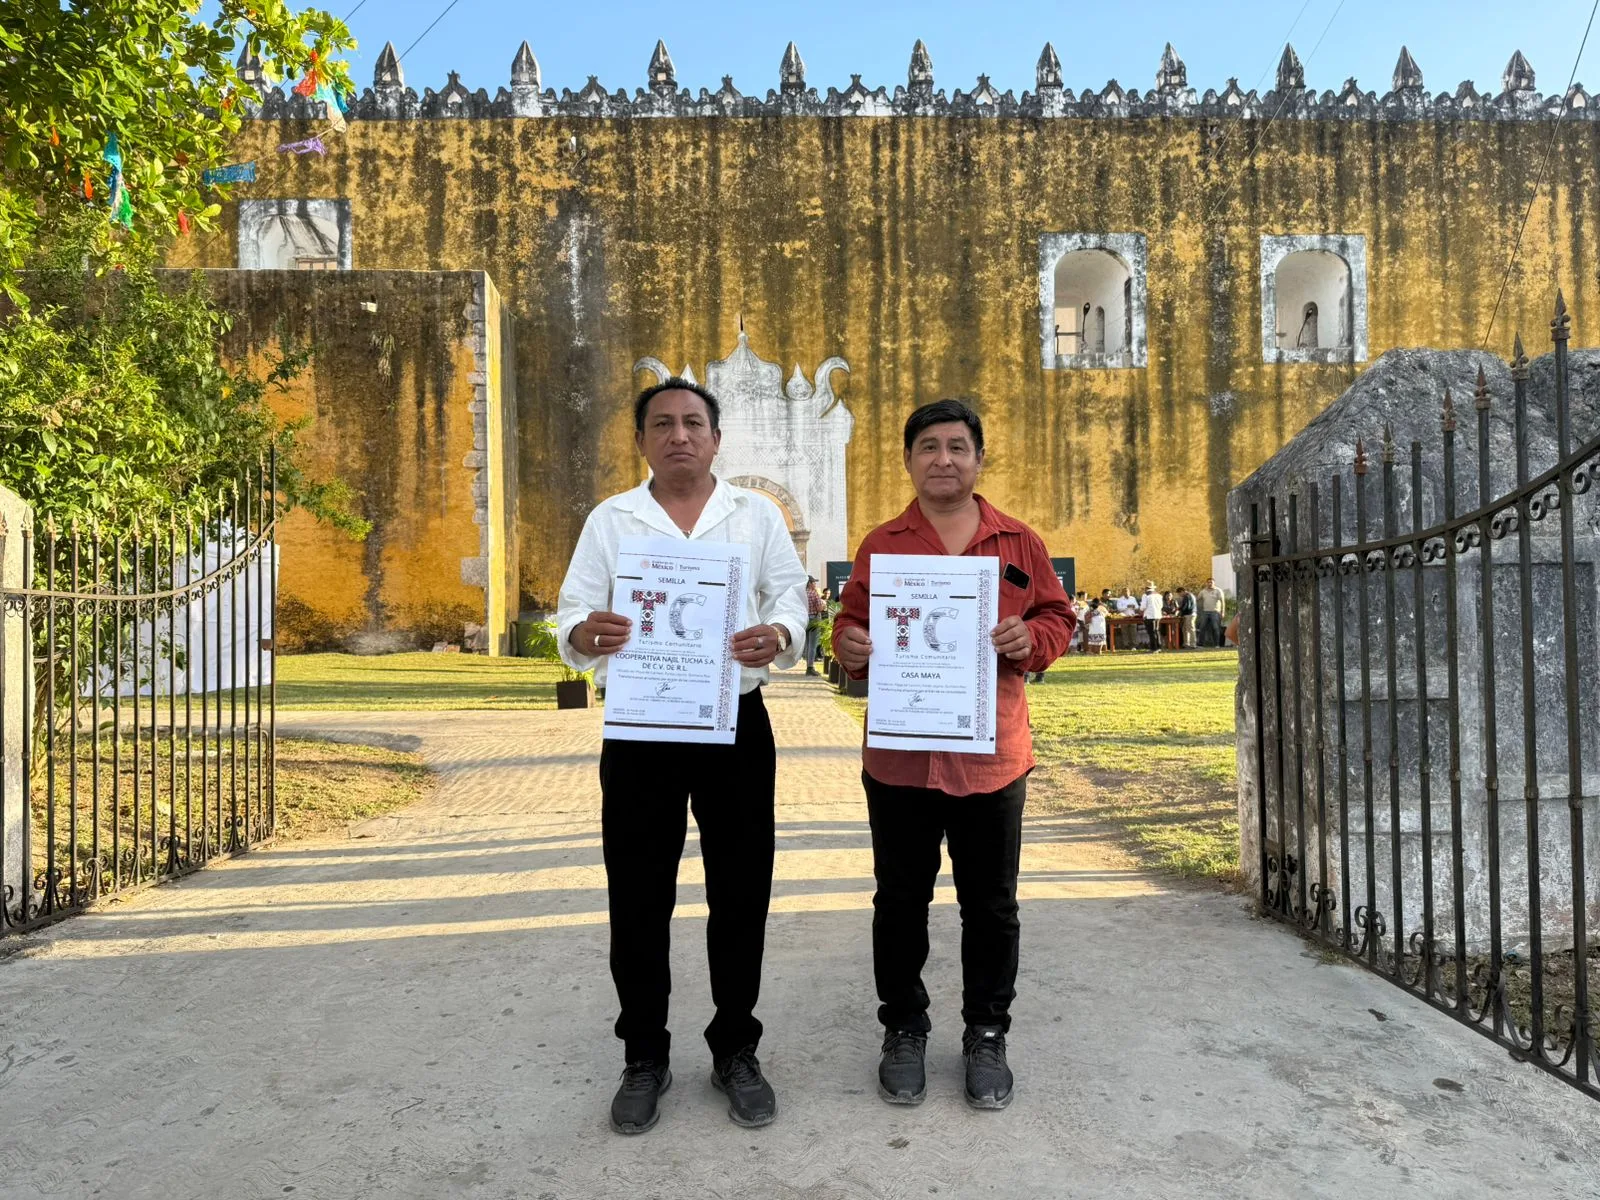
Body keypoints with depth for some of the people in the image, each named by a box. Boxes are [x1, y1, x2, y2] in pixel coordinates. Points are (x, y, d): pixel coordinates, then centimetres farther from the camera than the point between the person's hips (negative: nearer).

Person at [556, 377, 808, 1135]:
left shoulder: (756, 516, 7)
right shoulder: (610, 520, 6)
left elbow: (791, 595, 2)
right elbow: (572, 613, 0)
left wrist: (779, 634, -22)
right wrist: (586, 634, -25)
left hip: (736, 728, 0)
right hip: (639, 732, 0)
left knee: (740, 895, 7)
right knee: (638, 901, 7)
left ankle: (736, 1051, 26)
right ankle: (644, 1058, 25)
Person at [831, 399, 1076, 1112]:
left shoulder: (1019, 543, 6)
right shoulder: (881, 545, 6)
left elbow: (1057, 619, 9)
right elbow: (850, 625, 9)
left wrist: (1030, 639, -12)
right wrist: (850, 647, -14)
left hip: (991, 755, 0)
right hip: (899, 754, 0)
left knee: (990, 905, 11)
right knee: (901, 901, 12)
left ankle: (987, 1035, 30)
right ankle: (904, 1030, 30)